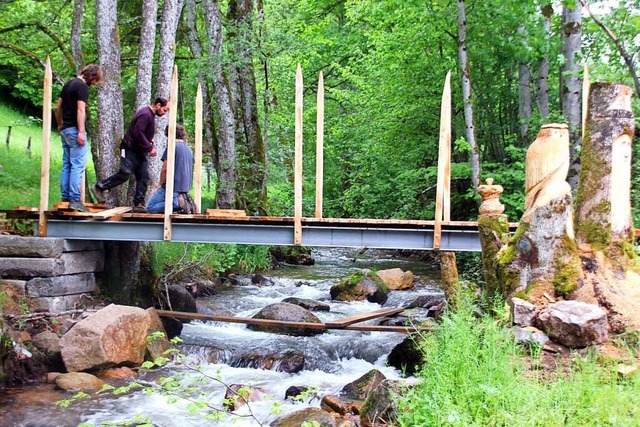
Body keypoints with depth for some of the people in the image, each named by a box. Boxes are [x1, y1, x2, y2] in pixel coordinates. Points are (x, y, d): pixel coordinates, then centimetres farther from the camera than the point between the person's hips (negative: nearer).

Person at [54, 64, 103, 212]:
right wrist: (81, 132, -23)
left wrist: (60, 125, 28)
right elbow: (80, 110, -20)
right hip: (74, 130, -9)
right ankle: (75, 200, -12)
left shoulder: (69, 84, 16)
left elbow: (57, 107, 20)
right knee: (78, 165, -9)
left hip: (65, 129, 9)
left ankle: (65, 197, 13)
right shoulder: (82, 86, -12)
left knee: (67, 165, 11)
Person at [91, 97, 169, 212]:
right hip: (130, 149, -10)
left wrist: (150, 141, 6)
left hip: (140, 152, 10)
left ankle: (139, 204, 2)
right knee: (124, 174, -13)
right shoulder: (145, 115, -18)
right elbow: (138, 133, -25)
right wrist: (150, 148, -20)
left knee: (143, 177, 2)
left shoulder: (150, 114, 14)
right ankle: (99, 187, 2)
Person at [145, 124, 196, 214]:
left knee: (150, 207, 0)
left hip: (173, 187, -8)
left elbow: (165, 169, -14)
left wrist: (160, 185, 0)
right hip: (185, 188, 8)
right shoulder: (189, 150, 16)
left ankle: (178, 202, -18)